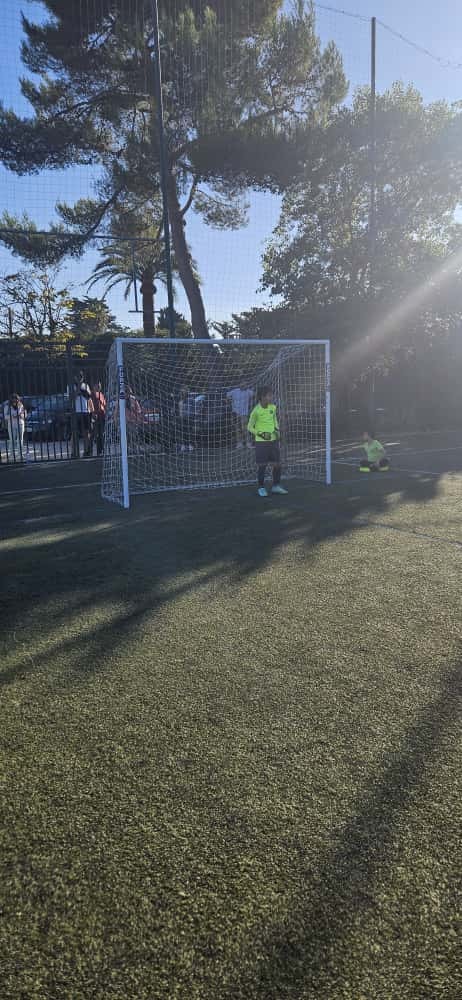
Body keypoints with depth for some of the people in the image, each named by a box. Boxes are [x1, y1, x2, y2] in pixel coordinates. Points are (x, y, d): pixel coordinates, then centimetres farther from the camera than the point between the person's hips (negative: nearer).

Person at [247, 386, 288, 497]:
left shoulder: (273, 407, 2)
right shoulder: (256, 410, -14)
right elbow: (250, 427, -6)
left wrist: (277, 429, 6)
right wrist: (261, 434, -16)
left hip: (273, 440, 5)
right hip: (261, 442, -5)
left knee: (277, 463, 6)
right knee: (262, 465, 1)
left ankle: (276, 486, 21)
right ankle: (261, 488, 14)